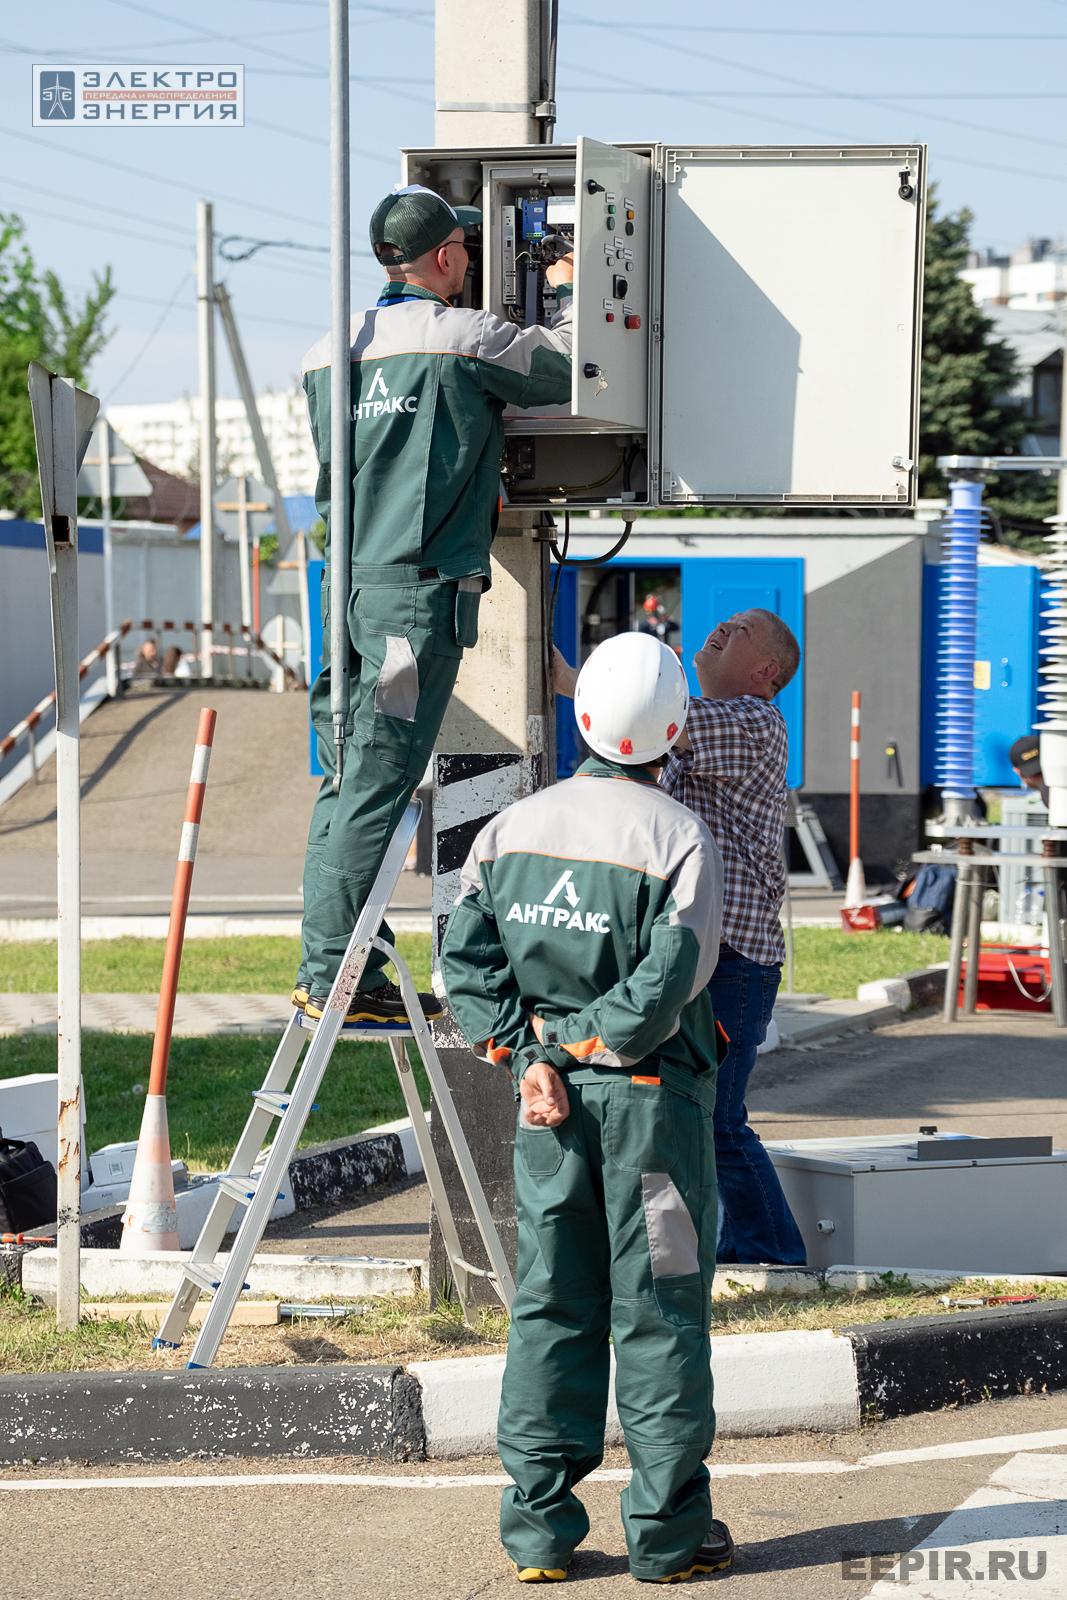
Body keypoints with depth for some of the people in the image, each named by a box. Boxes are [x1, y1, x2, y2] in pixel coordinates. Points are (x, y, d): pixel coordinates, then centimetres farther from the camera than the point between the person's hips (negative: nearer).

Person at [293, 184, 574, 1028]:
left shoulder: (330, 350, 14)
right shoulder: (467, 338, -6)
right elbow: (569, 369, 4)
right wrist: (568, 293, 21)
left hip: (346, 581, 7)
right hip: (420, 588, -7)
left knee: (348, 781, 10)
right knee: (377, 785, -7)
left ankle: (327, 965, 12)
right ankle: (337, 974, -6)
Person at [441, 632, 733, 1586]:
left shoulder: (512, 829, 4)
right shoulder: (681, 838, -11)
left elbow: (465, 957, -2)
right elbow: (667, 985, -19)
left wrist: (531, 1052, -6)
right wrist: (585, 1034, -5)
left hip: (547, 1094, 4)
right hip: (652, 1094, -4)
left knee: (550, 1305, 10)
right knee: (658, 1311, 3)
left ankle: (540, 1528, 9)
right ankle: (668, 1530, 8)